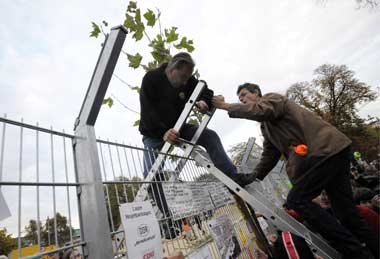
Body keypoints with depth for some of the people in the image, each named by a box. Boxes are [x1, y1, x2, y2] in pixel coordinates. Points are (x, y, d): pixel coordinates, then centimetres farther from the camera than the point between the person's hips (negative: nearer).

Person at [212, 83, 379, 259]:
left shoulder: (273, 98, 2)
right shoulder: (266, 127, 25)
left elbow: (261, 110, -23)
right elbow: (269, 156, 22)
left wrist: (226, 106, -15)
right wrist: (251, 179, 18)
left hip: (327, 148, -9)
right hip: (331, 152, 9)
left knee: (297, 200, -12)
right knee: (346, 213, 9)